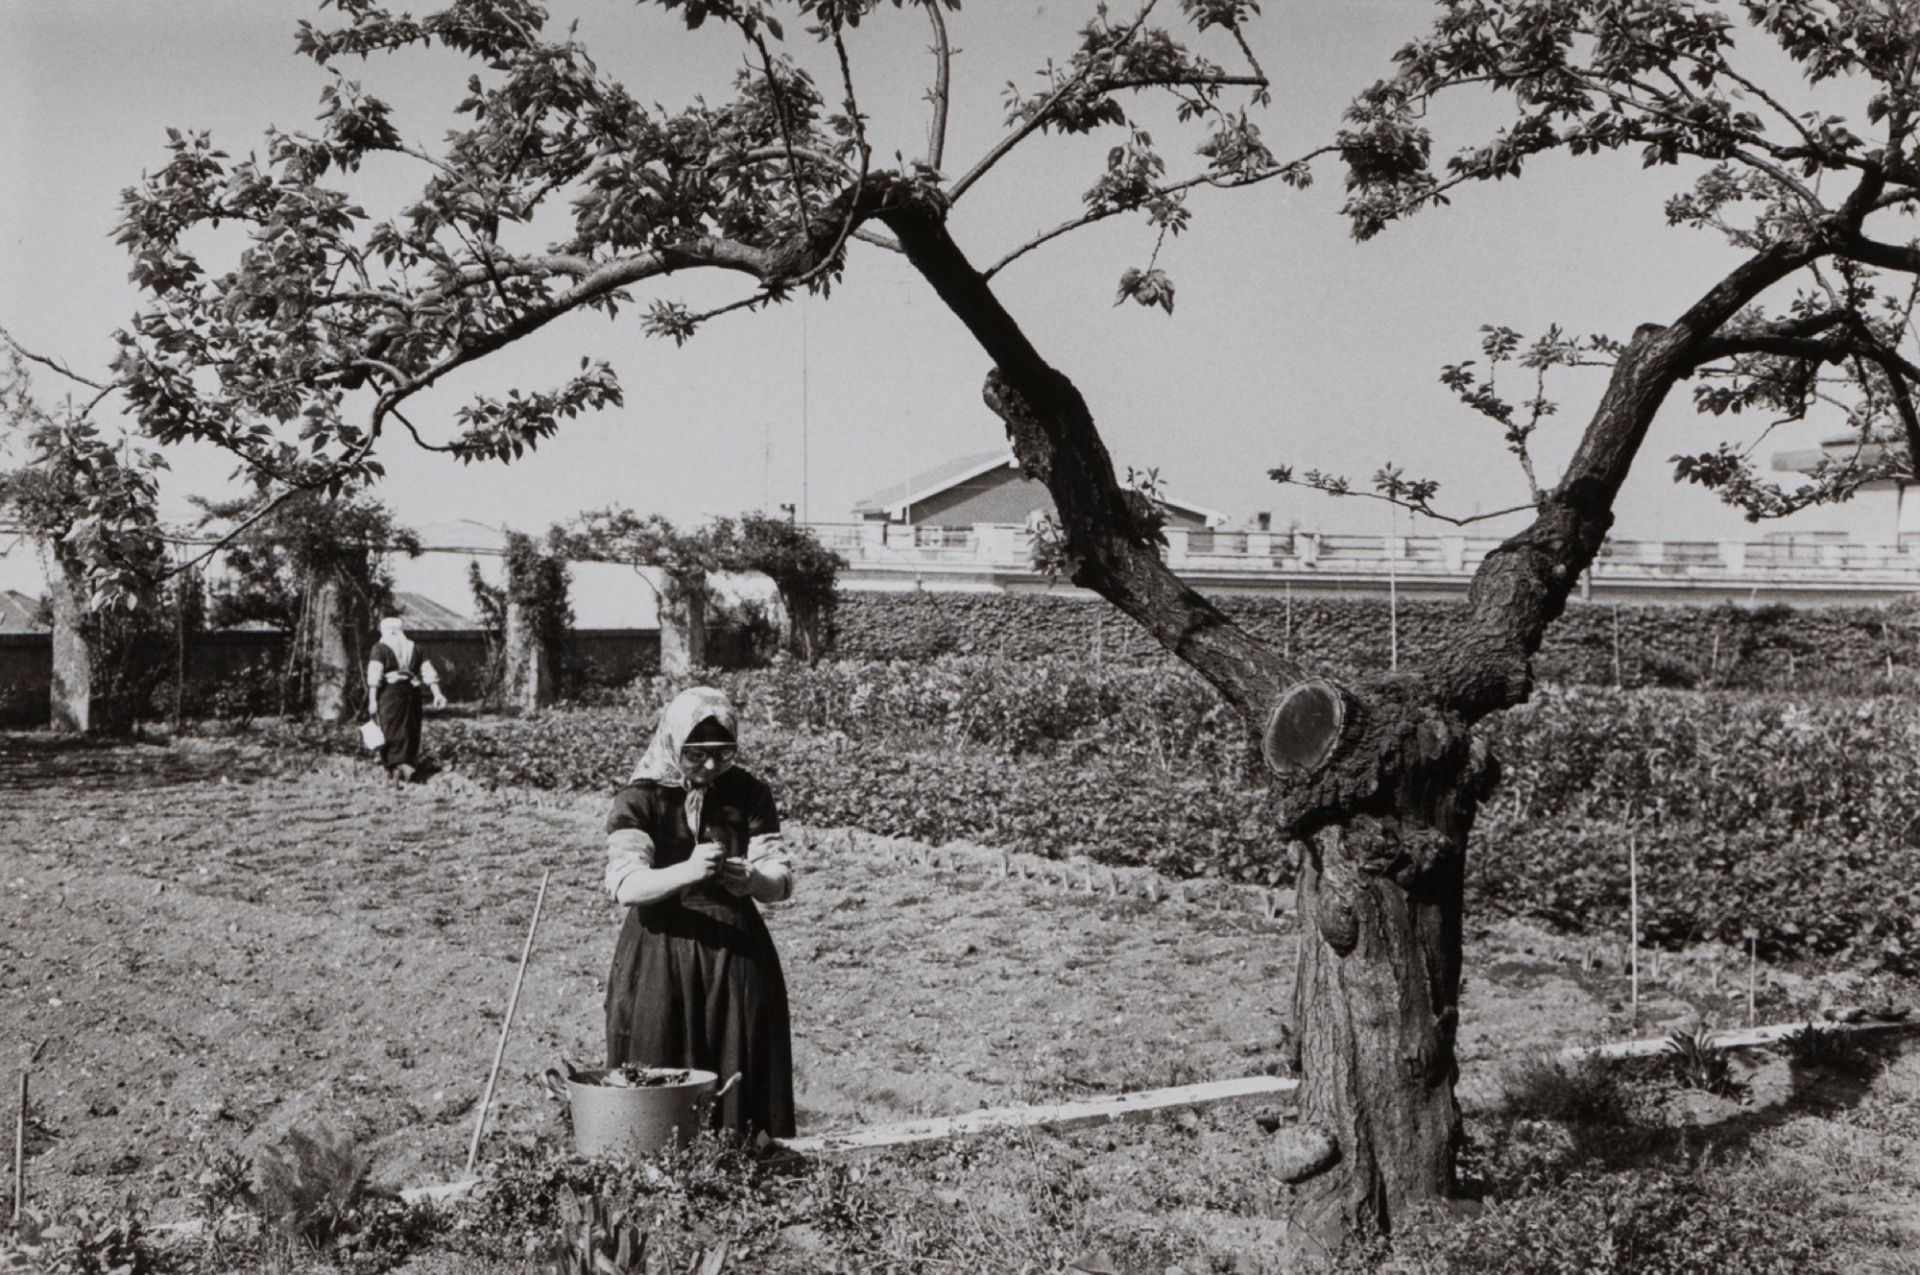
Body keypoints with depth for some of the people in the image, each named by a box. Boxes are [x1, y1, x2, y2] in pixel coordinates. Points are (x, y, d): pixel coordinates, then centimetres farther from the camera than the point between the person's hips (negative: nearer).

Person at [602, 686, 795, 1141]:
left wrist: (750, 878, -24)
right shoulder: (640, 798, -5)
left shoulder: (749, 794, 3)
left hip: (737, 954, 2)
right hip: (660, 957, -2)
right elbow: (624, 885, -16)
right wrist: (687, 872, -34)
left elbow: (782, 880, -1)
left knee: (740, 1084, 1)